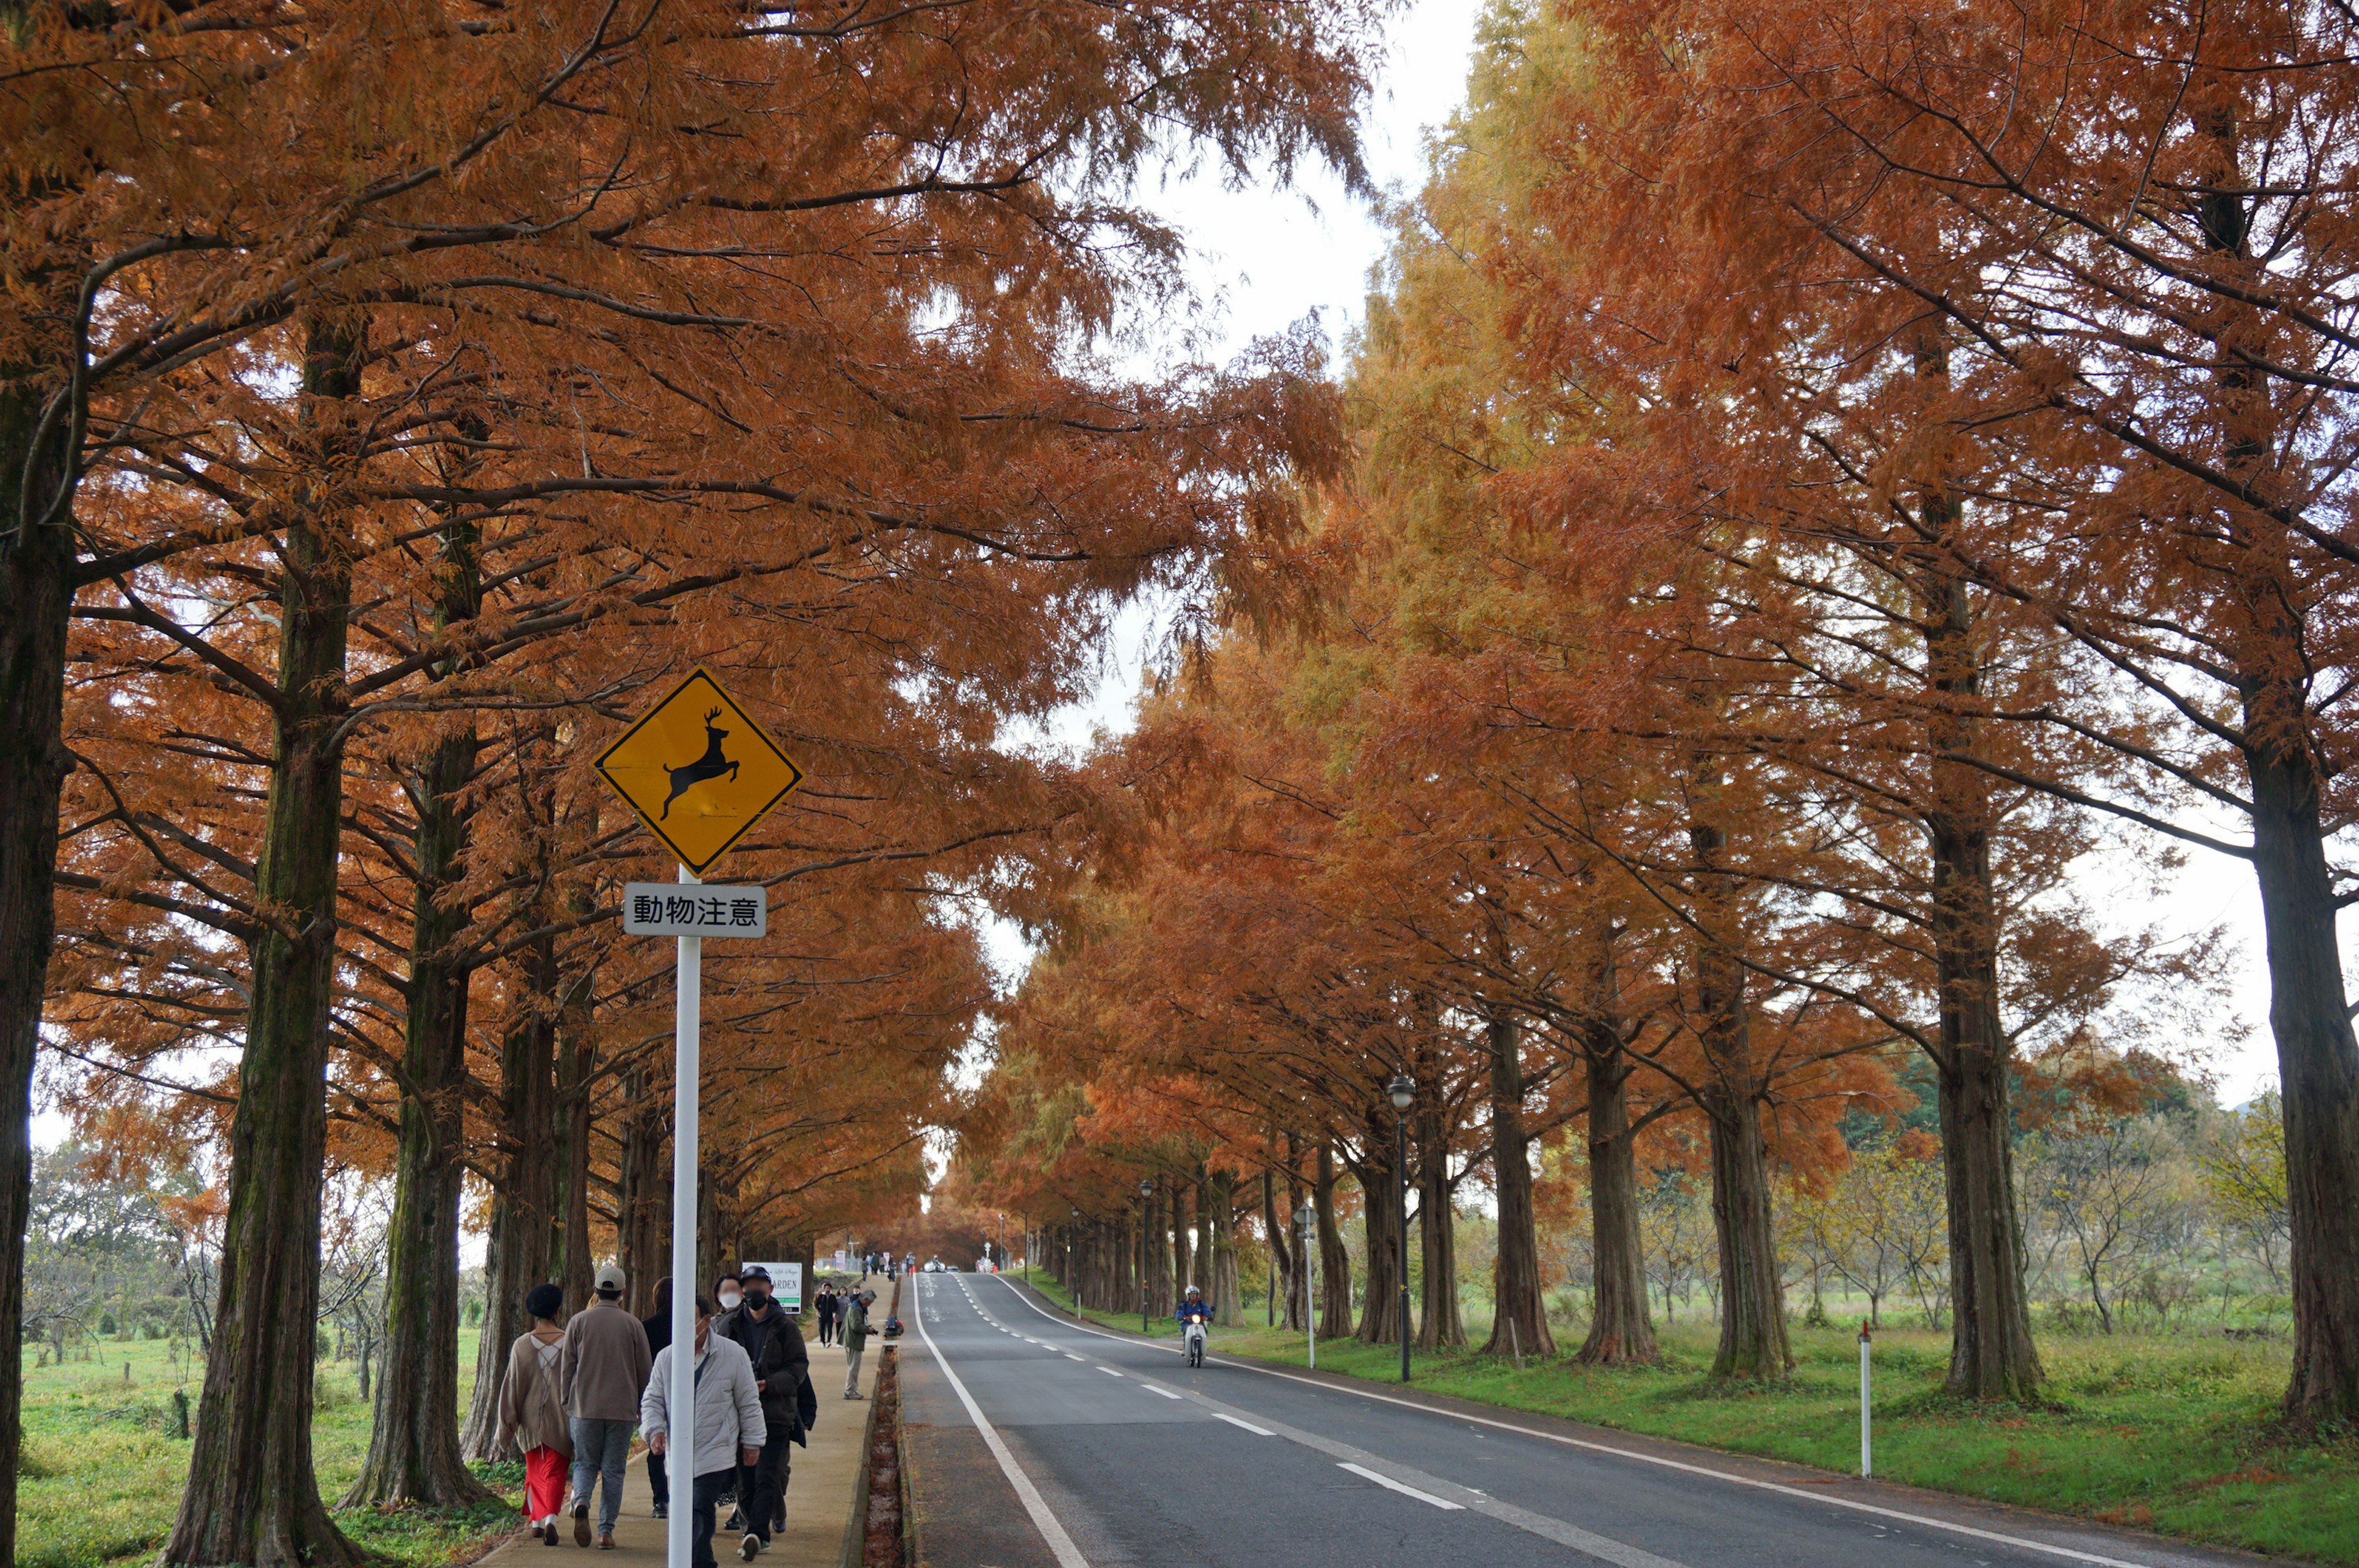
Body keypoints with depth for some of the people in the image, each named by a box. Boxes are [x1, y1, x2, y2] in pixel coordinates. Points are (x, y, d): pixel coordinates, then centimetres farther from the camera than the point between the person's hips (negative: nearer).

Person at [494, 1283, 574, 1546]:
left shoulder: (522, 1345, -5)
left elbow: (512, 1387, -2)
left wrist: (505, 1428, 3)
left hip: (531, 1421, 1)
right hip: (561, 1422, -1)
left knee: (535, 1472, 20)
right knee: (555, 1473, 2)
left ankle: (537, 1521, 24)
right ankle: (551, 1519, -18)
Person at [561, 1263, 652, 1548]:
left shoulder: (579, 1321, 0)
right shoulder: (632, 1325, 0)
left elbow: (567, 1366, 4)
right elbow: (644, 1370, 5)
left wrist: (566, 1402, 15)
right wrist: (642, 1405, 18)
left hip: (585, 1407, 0)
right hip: (622, 1408, 0)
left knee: (585, 1463, 12)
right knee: (614, 1470, 6)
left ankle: (581, 1502, -17)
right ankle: (606, 1531, 3)